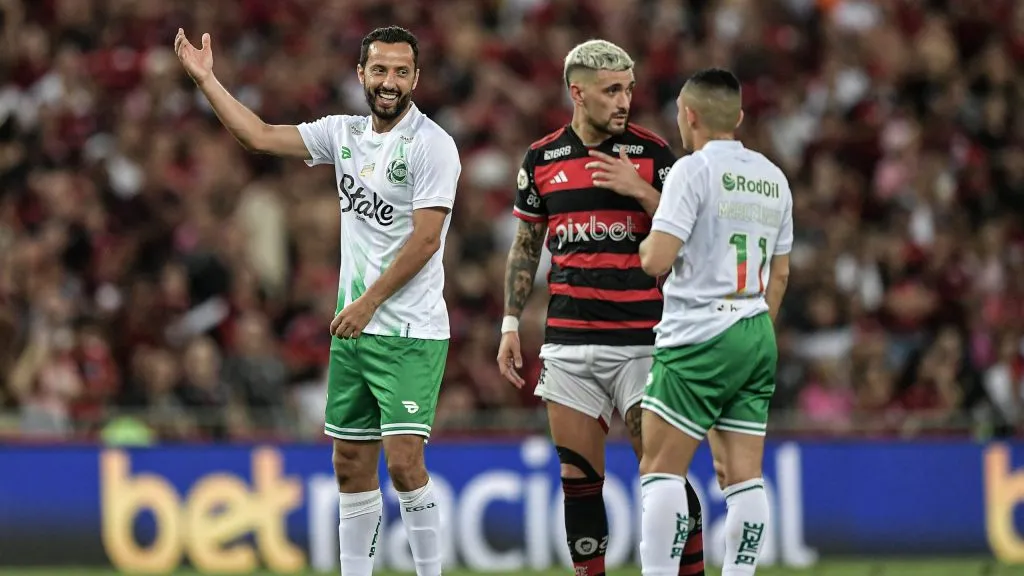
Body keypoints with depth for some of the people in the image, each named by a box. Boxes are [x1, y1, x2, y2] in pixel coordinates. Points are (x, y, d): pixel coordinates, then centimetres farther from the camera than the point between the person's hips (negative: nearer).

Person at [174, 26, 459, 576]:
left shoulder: (431, 144, -10)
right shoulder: (345, 134, 11)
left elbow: (425, 240, -15)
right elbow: (261, 136, 15)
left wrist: (369, 302, -14)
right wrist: (206, 80, 12)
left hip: (409, 333, -7)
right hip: (353, 330, 7)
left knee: (403, 463, -13)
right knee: (351, 463, 8)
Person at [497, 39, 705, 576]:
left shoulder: (653, 152, 1)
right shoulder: (542, 158, 7)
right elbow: (524, 247, 15)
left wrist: (641, 190, -14)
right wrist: (510, 325, 10)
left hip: (641, 337, -2)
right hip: (569, 341, 2)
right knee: (578, 477, 3)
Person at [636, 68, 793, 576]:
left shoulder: (694, 170, -9)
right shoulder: (773, 178, 14)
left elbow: (657, 260, -16)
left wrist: (649, 243, 7)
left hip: (698, 337, -7)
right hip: (757, 335, 7)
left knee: (660, 469, -5)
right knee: (744, 474, 5)